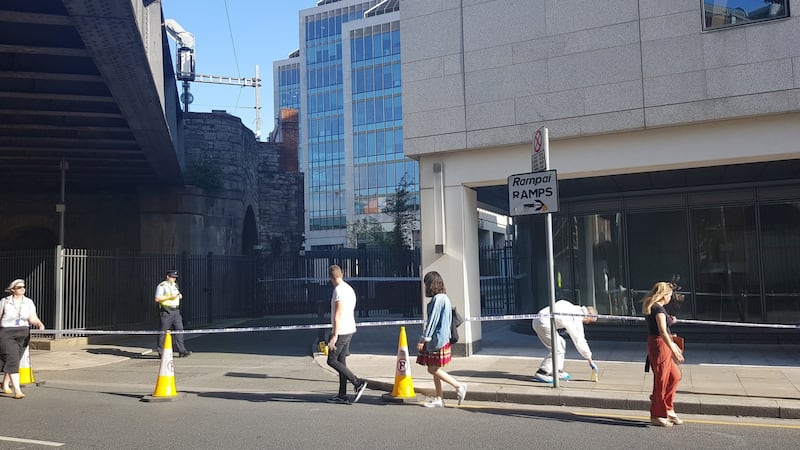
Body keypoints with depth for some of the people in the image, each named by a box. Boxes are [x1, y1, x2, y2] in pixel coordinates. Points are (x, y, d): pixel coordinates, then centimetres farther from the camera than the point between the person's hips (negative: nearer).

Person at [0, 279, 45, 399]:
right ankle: (17, 391, -19)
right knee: (12, 361, -14)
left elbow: (33, 319, -7)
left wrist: (40, 324, -28)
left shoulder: (29, 302, 2)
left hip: (23, 335, 3)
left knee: (14, 361, 13)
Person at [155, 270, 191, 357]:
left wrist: (179, 296, 5)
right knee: (163, 332, 0)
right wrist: (170, 297, -19)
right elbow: (157, 299, -13)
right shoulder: (161, 286, -6)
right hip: (166, 312, -7)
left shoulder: (175, 285, 16)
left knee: (179, 330, -1)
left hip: (176, 311, 7)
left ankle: (181, 351, -1)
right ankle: (161, 352, 9)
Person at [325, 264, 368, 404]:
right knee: (341, 360, 11)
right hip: (350, 330, 9)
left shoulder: (339, 290, -15)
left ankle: (358, 383, -7)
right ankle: (342, 395, 12)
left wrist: (334, 336, -20)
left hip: (341, 331, -9)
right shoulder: (350, 289, 14)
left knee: (332, 360, -3)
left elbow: (338, 315, -20)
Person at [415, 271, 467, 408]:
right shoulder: (444, 297, 14)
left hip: (437, 339, -10)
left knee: (433, 369, -4)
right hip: (443, 337, 10)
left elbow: (432, 321, -19)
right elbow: (448, 319, 18)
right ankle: (438, 399, 16)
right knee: (434, 369, 12)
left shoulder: (437, 299, -16)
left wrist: (423, 339, -16)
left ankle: (459, 386, 0)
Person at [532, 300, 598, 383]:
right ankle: (541, 373, -10)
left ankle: (557, 371, 21)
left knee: (561, 343, 16)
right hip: (543, 322, -10)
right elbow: (580, 342, -7)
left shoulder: (574, 308, 15)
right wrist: (590, 360, 1)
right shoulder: (576, 320, -10)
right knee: (557, 349, -9)